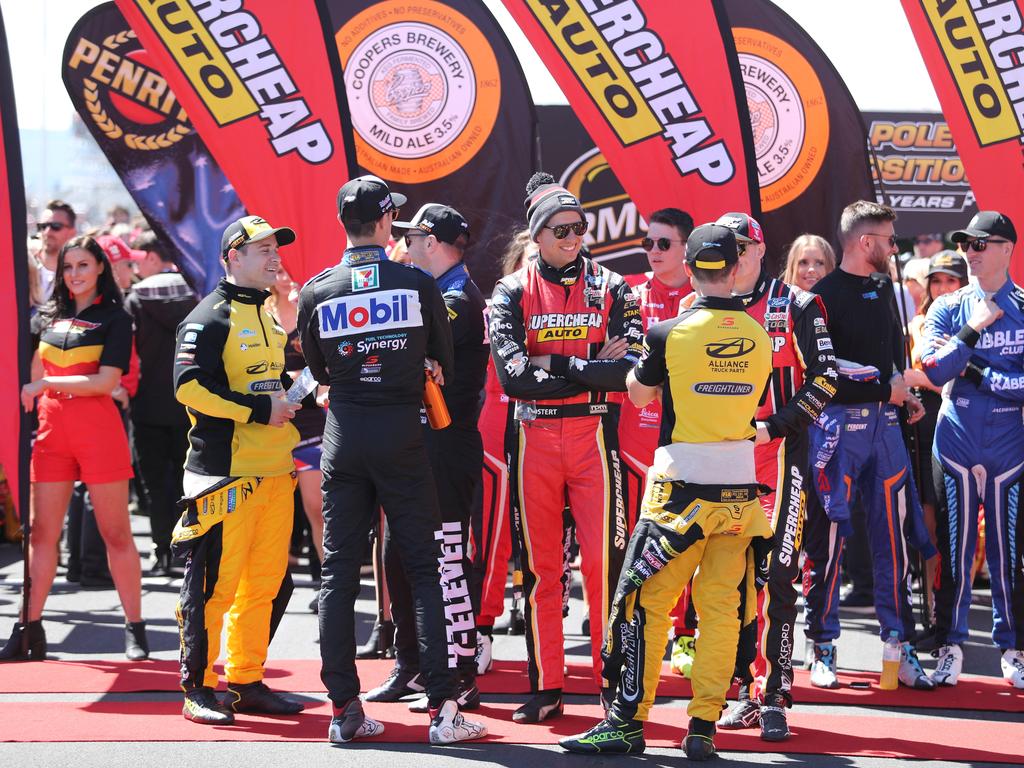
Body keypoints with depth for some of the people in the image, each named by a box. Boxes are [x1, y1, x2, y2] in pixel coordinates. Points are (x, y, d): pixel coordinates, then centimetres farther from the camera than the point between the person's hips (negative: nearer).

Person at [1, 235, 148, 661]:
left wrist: (45, 384, -12)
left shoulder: (115, 318, 0)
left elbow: (106, 381, -10)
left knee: (115, 531, -2)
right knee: (41, 532, 1)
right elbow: (35, 371, 22)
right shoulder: (49, 317, 14)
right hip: (51, 427, 4)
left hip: (97, 426, -4)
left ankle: (135, 629, 3)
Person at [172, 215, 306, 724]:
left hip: (275, 471, 8)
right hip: (226, 471, -8)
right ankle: (199, 687, 1)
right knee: (215, 581, -6)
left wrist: (290, 402, 11)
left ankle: (246, 682, 18)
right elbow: (189, 385, -18)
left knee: (264, 581, 10)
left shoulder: (268, 318, 20)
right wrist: (259, 410, -18)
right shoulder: (209, 318, -8)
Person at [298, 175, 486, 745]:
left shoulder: (316, 292, -1)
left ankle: (345, 709, 4)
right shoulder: (419, 285, -4)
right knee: (426, 568, 2)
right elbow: (444, 366, 7)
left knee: (340, 570, 7)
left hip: (344, 436, 2)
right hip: (401, 435, -2)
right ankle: (443, 708, -3)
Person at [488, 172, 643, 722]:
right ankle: (546, 687, 12)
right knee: (539, 565, 5)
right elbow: (512, 375, -10)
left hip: (593, 435, -1)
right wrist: (593, 369, -11)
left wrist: (554, 366, -14)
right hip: (533, 439, 1)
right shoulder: (512, 293, 5)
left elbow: (631, 365, -9)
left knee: (604, 560, -6)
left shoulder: (609, 288, 5)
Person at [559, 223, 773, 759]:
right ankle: (703, 727, 6)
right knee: (721, 609, 6)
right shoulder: (759, 337, 2)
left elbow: (638, 394, 7)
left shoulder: (669, 334, -9)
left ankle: (627, 722, 2)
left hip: (680, 489, -4)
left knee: (645, 603, 2)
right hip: (739, 489, 4)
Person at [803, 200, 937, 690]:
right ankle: (823, 649, 5)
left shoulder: (885, 289, 15)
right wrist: (883, 388, -14)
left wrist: (904, 393, 8)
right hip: (839, 424, -7)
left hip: (885, 421, 7)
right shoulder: (825, 295, -9)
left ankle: (900, 647, 9)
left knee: (894, 535, 5)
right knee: (827, 535, -3)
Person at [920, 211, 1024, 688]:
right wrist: (973, 331, -12)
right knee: (954, 547, 2)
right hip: (956, 444, 1)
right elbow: (934, 371, -7)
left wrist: (979, 374, -12)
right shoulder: (949, 308, 7)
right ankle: (949, 647, 10)